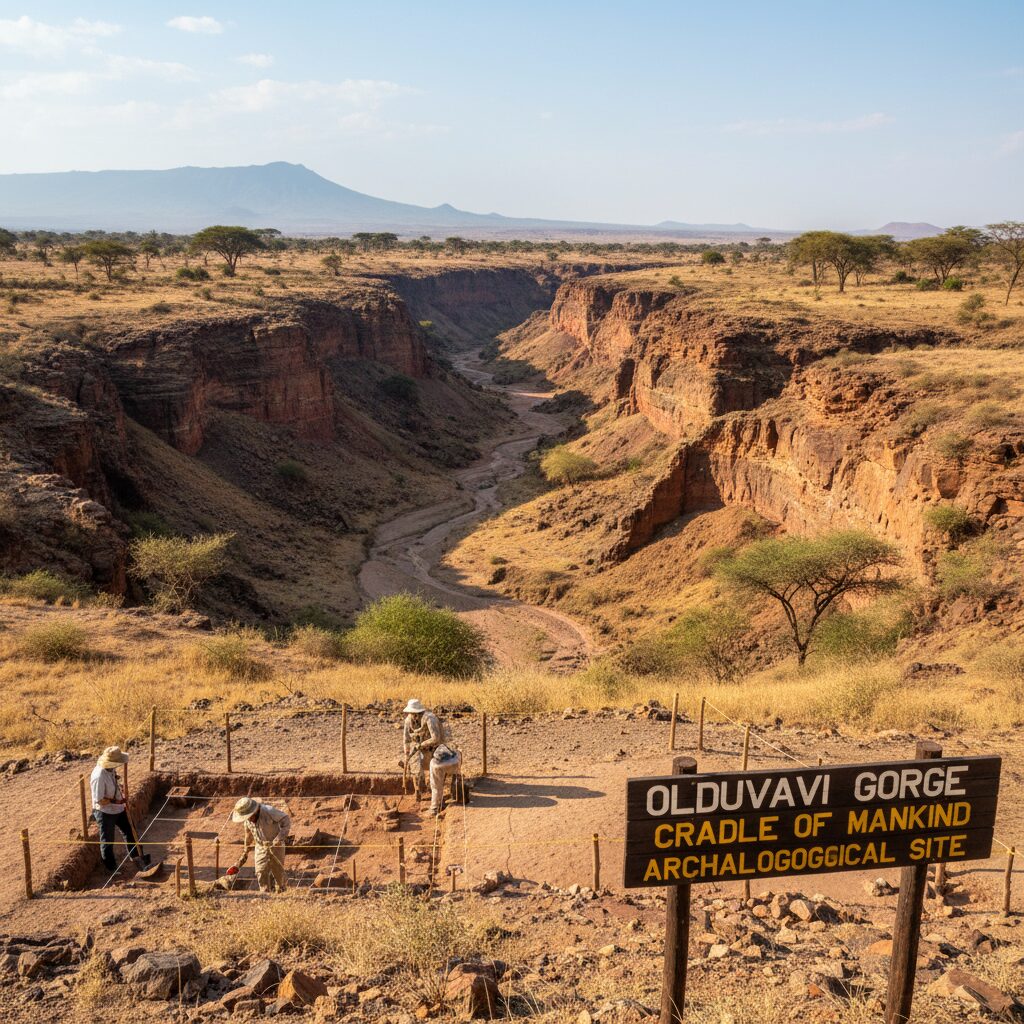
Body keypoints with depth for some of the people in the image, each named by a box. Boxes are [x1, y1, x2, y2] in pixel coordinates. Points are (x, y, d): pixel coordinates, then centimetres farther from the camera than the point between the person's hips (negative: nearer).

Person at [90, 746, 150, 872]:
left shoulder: (111, 769, -7)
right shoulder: (99, 776, -33)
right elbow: (99, 800, -28)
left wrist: (120, 790, 0)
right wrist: (116, 801, -20)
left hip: (118, 809, 8)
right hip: (105, 813, -8)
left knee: (129, 832, 20)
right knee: (107, 841, 11)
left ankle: (137, 857, 37)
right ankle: (111, 867, 28)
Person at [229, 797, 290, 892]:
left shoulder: (269, 811, -28)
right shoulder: (247, 820, -7)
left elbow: (286, 821, -21)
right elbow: (249, 834, 12)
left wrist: (280, 838, -30)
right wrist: (245, 851, 21)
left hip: (276, 846, -4)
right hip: (260, 847, 4)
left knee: (278, 871, 6)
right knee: (261, 872, -6)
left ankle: (280, 891, 30)